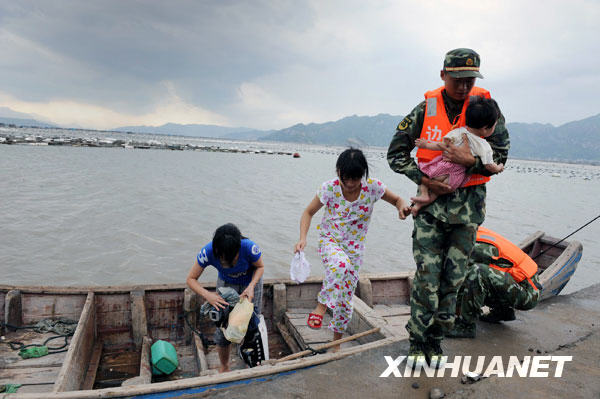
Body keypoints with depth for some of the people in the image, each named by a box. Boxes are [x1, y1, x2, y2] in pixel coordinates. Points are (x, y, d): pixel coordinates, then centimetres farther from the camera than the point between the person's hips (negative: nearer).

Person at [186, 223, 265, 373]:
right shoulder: (208, 252, -34)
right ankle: (224, 367, 24)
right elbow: (190, 279, -22)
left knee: (252, 324, -2)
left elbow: (260, 267, -15)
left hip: (251, 282, -1)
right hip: (226, 283, 1)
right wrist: (207, 295, -39)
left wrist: (251, 286, -32)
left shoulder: (249, 248, -38)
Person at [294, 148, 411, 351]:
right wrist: (303, 238, -20)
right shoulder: (329, 188, -16)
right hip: (329, 241, -2)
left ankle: (336, 343, 27)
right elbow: (308, 212, -5)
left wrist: (402, 206, -22)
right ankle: (321, 306, -19)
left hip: (354, 247, 2)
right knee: (341, 265, -39)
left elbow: (396, 199, 3)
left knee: (345, 300, 4)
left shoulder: (372, 187, -13)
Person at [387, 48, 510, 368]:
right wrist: (425, 180, -12)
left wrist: (470, 160, -21)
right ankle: (418, 343, 14)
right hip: (431, 200, -1)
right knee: (426, 276, -4)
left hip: (468, 203, 1)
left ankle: (435, 341, 25)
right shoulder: (426, 109, -2)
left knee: (453, 278, 7)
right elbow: (396, 154, 1)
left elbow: (500, 156, -1)